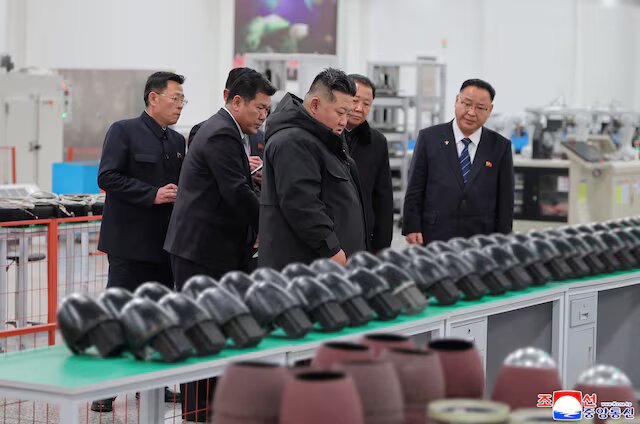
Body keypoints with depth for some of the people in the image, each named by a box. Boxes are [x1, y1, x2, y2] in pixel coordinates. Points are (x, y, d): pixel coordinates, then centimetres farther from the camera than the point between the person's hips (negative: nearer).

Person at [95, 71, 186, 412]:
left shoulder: (178, 141, 15)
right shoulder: (124, 131, -6)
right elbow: (107, 177, -14)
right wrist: (152, 195, -19)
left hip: (164, 242, 7)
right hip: (130, 242, -7)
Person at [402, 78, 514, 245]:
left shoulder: (500, 146, 5)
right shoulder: (429, 138, 3)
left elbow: (505, 200, 6)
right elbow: (414, 189, 4)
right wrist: (412, 228, -4)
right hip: (435, 237, -1)